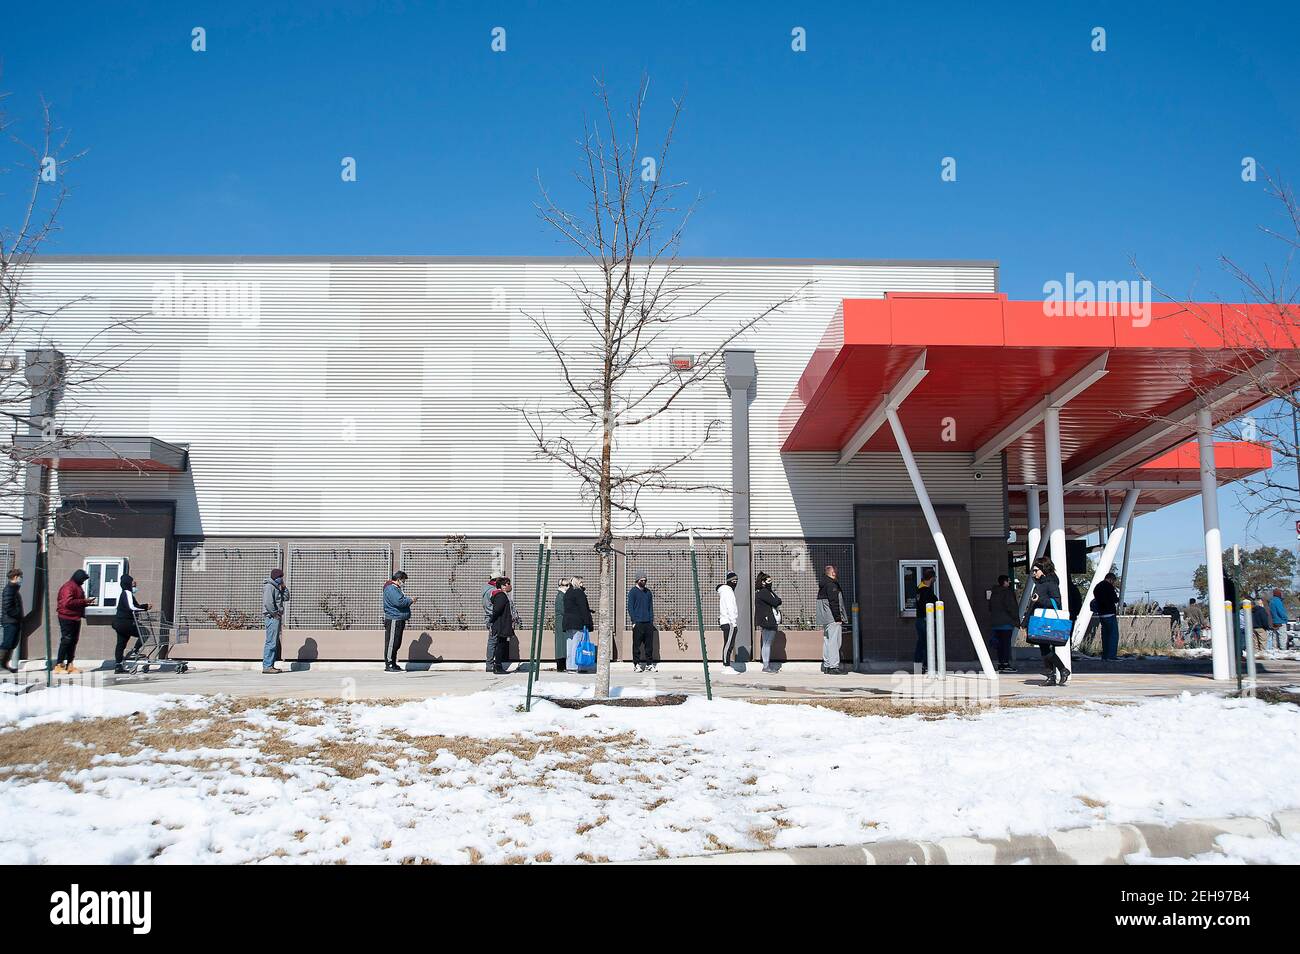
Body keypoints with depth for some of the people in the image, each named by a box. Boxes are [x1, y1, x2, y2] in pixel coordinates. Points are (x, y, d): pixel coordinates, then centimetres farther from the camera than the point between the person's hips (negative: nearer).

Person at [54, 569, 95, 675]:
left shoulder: (77, 587, 19)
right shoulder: (68, 587, -14)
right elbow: (68, 602, -24)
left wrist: (87, 602, 7)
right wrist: (84, 601, -21)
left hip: (75, 618, 10)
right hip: (67, 618, -10)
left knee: (73, 641, 12)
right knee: (66, 641, -8)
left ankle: (69, 665, 17)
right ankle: (59, 665, -5)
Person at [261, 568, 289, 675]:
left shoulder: (276, 587, 20)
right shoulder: (269, 586, -11)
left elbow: (286, 598, 21)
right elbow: (268, 603, -22)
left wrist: (283, 587, 10)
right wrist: (275, 614, -17)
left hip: (276, 617, 10)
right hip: (271, 617, -10)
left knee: (276, 643, 12)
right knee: (271, 642, -10)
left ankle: (271, 665, 17)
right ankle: (267, 666, -10)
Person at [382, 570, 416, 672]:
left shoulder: (396, 588, 21)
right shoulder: (391, 589, -14)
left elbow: (402, 599, 27)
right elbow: (399, 602, -23)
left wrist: (409, 599, 10)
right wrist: (411, 600, -11)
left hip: (399, 620, 11)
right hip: (393, 620, -11)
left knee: (396, 644, 14)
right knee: (391, 643, -8)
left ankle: (393, 664, 21)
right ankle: (388, 666, -6)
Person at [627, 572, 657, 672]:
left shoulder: (648, 592, 16)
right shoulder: (633, 592, 1)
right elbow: (630, 607, -3)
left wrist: (652, 620, 9)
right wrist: (634, 621, -10)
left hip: (648, 623, 5)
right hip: (638, 623, -5)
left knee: (649, 644, 5)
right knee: (637, 644, -3)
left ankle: (649, 664, 11)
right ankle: (637, 664, 3)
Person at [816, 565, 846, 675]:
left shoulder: (823, 585, 19)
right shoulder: (831, 584, -13)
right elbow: (834, 602, -18)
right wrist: (838, 618, -16)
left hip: (825, 620, 10)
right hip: (833, 619, -10)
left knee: (827, 641, 13)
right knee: (834, 642, -9)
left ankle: (826, 665, 17)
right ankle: (834, 666, -10)